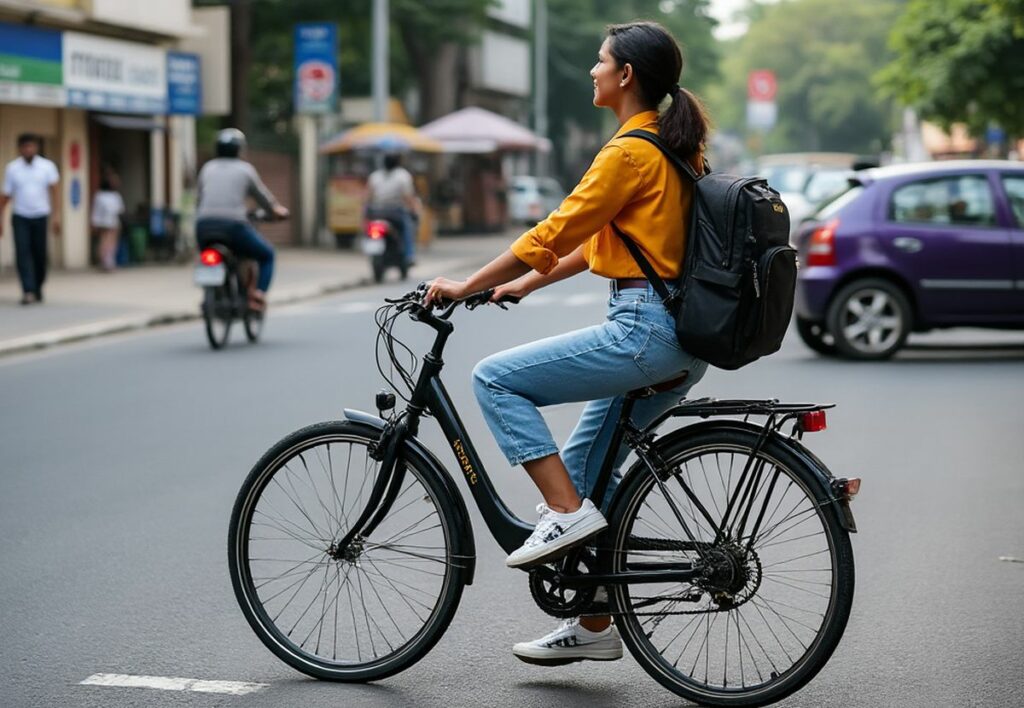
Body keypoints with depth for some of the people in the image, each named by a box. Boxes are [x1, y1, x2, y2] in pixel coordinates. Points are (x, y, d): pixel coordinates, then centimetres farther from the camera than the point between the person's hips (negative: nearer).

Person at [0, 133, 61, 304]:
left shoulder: (47, 166, 1)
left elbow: (54, 192, -5)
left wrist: (56, 215, -15)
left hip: (40, 217, 0)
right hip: (20, 217, 0)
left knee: (40, 254, 5)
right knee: (22, 252, -12)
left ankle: (38, 289, 23)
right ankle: (28, 291, -16)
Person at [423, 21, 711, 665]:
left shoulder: (631, 151, -13)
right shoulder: (670, 145, 17)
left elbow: (554, 234, -14)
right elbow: (600, 239, 24)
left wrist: (467, 287, -6)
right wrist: (527, 282, 22)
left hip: (644, 331, -10)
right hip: (680, 339, 10)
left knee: (496, 379, -6)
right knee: (583, 467, 17)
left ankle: (567, 513, -9)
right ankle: (595, 625, 22)